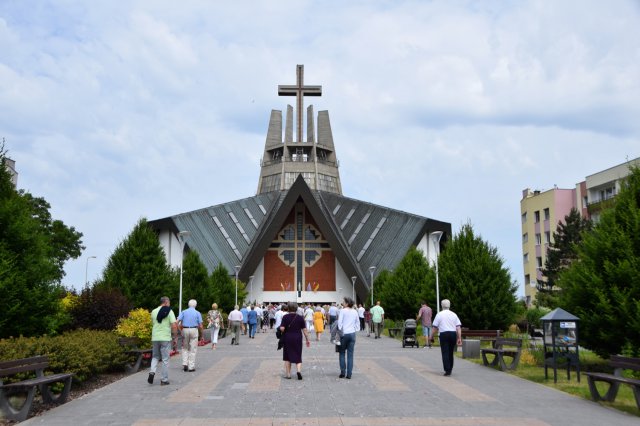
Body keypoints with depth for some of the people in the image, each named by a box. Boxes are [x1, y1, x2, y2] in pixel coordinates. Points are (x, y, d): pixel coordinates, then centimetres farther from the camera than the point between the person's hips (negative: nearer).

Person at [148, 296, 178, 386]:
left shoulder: (154, 311, 6)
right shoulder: (169, 311, -7)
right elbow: (174, 326, -13)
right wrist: (176, 336, -3)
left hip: (155, 338, 4)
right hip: (165, 338, -4)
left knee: (155, 357, 20)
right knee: (165, 359, 5)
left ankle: (152, 371, -4)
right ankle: (164, 380, 8)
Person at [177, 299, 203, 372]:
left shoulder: (183, 312, 5)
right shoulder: (197, 313, 1)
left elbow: (178, 322, -7)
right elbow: (200, 326, -2)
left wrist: (181, 329, 6)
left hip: (185, 330, 2)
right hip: (194, 330, -2)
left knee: (185, 348, 17)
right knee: (193, 349, 4)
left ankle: (185, 363, 4)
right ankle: (191, 367, 5)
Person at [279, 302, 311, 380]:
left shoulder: (285, 317, -7)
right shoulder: (300, 318, -2)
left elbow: (282, 328, -14)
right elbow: (304, 330, -2)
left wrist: (280, 327, 8)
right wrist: (307, 339, 6)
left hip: (287, 338, -1)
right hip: (298, 338, 1)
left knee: (287, 357, 13)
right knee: (298, 356, 9)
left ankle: (288, 374, 15)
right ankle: (299, 370, -14)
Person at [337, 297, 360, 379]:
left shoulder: (343, 311, -6)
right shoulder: (355, 312, 8)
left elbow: (340, 322, -10)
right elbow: (358, 322, 14)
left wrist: (339, 330, -3)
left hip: (344, 333, -4)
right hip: (352, 334, 4)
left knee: (342, 353, 9)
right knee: (350, 354, 5)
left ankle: (343, 372, 4)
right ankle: (349, 374, 3)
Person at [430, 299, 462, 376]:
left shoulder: (439, 314, 1)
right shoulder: (454, 315, 10)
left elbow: (435, 328, -1)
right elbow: (458, 327, 5)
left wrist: (432, 337, 9)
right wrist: (459, 338, 5)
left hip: (444, 334, -4)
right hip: (453, 334, 4)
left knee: (445, 353, -4)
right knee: (451, 353, 14)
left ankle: (447, 370, -14)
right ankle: (450, 369, 21)